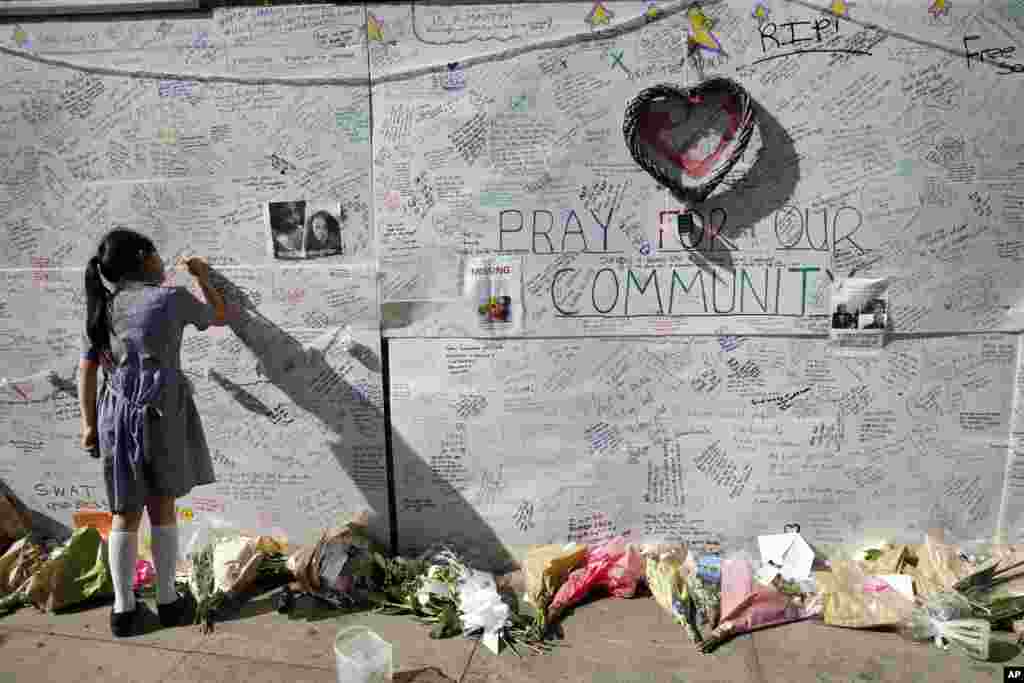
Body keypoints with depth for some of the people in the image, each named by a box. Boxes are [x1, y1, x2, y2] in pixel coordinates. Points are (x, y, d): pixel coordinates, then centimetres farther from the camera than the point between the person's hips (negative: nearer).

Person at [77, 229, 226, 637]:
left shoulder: (104, 308, 8)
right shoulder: (173, 298, -4)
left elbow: (86, 369, 6)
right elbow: (220, 316, 14)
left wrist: (89, 423, 11)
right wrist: (202, 277, 27)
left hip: (117, 413, 4)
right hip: (163, 411, -4)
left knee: (125, 512, 12)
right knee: (162, 507, 8)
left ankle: (123, 609, 19)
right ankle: (167, 600, 19)